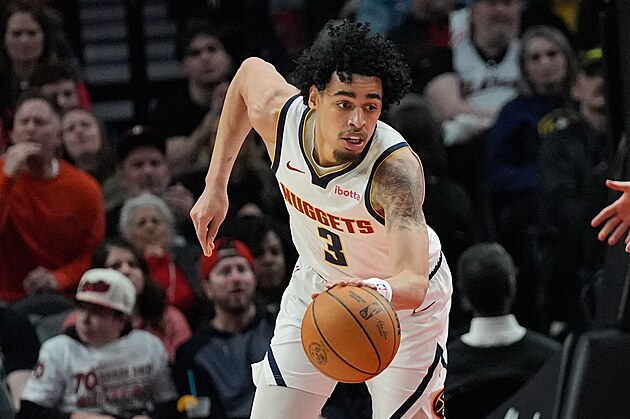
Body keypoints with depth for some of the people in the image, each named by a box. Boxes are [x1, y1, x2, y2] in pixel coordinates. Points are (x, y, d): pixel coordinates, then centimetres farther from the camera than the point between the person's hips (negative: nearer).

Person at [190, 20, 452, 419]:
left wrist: (380, 291, -74)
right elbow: (251, 70, 1)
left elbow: (414, 284, -50)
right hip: (319, 282, 4)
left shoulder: (397, 168, -39)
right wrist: (216, 186, 2)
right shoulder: (279, 114, -25)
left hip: (401, 297, -4)